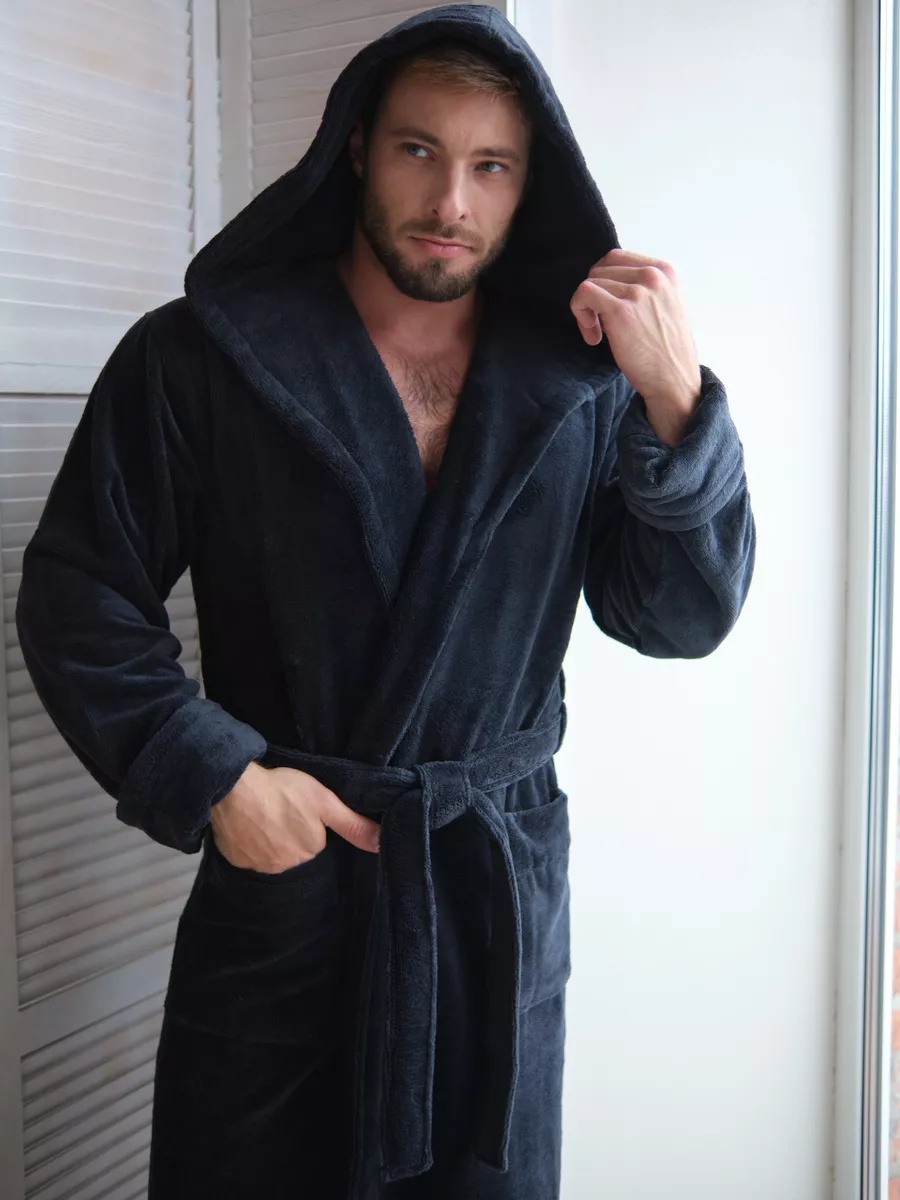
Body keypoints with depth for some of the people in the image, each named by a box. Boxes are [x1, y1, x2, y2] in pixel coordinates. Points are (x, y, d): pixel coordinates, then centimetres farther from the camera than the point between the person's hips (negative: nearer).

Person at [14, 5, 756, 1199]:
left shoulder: (583, 381, 0)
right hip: (279, 876, -2)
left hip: (506, 888, 3)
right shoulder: (201, 356, -7)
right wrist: (209, 779, -13)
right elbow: (76, 596, -3)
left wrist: (678, 404, -17)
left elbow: (682, 620, -4)